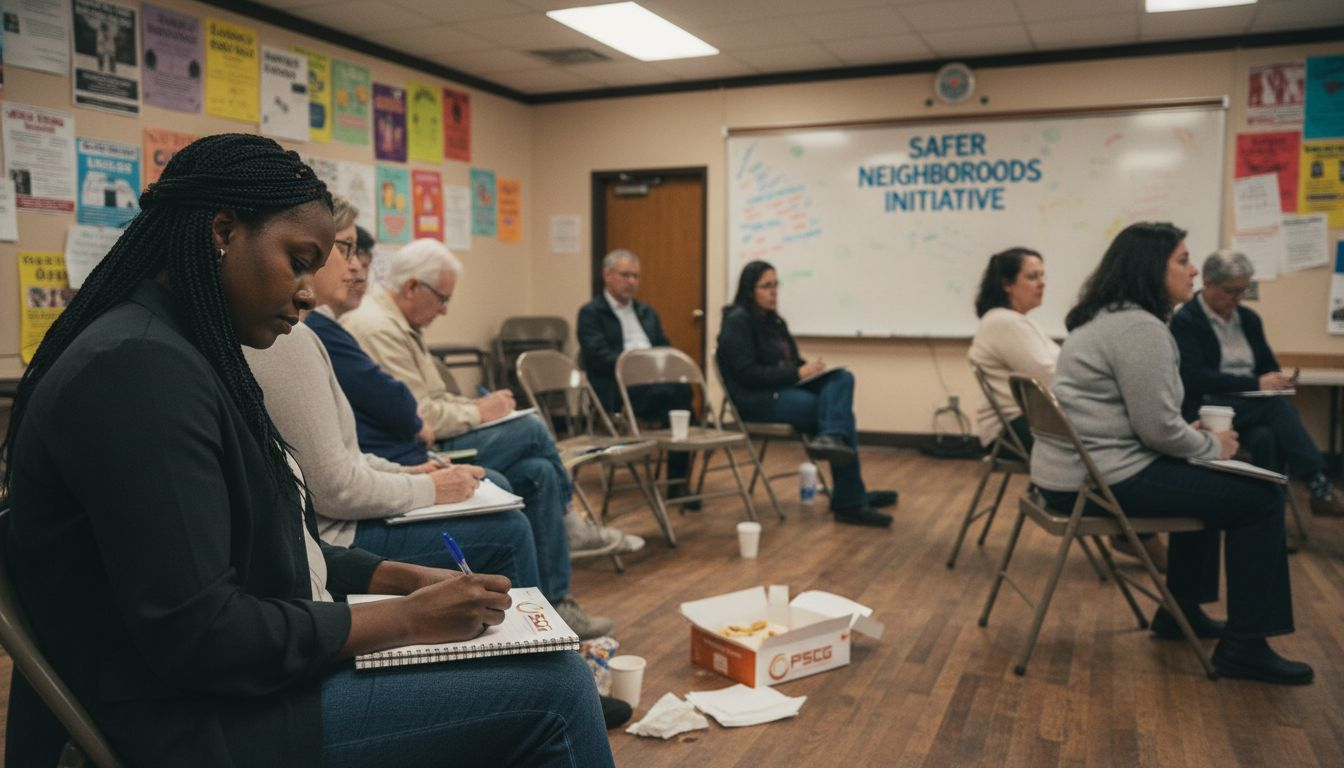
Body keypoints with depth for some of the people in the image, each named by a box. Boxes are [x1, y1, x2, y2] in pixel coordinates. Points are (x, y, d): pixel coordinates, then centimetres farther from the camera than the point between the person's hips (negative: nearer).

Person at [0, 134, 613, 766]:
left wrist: (410, 579, 3)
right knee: (555, 690, -13)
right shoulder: (141, 367, -22)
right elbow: (197, 638, -25)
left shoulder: (183, 354, 11)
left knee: (551, 671, 9)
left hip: (247, 676, 10)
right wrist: (409, 618, -17)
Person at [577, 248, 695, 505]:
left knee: (682, 388, -30)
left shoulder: (646, 312, 25)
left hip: (654, 383, 5)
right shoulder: (591, 313, 5)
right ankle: (676, 480, -22)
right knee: (674, 392, -32)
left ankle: (678, 479, -25)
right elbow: (600, 358, -9)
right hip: (616, 390, -5)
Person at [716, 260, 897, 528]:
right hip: (757, 400, -8)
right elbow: (747, 373, -17)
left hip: (786, 388, 8)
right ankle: (850, 503, -17)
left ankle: (830, 437, -34)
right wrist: (797, 374, -19)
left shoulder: (773, 321, 18)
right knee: (841, 411, -18)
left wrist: (808, 368, -3)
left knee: (842, 377, -15)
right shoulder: (737, 321, -7)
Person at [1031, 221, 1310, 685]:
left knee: (1207, 480, 28)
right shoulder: (1140, 327, -17)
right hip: (1099, 479, -10)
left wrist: (1197, 439, 14)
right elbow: (1158, 428, -19)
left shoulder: (1106, 317, 15)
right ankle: (1244, 647, 4)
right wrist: (1213, 446, 0)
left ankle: (1181, 608, 34)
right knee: (1259, 497, -3)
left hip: (1076, 469, 10)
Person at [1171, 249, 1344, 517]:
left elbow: (1268, 364, 20)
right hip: (1208, 408, -6)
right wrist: (1256, 384, -22)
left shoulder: (1249, 319, 16)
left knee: (1265, 437, -32)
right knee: (1279, 405, -31)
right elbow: (1195, 379, -17)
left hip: (1253, 407, 6)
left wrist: (1278, 380, -6)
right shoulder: (1185, 321, -6)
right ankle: (1319, 488, -33)